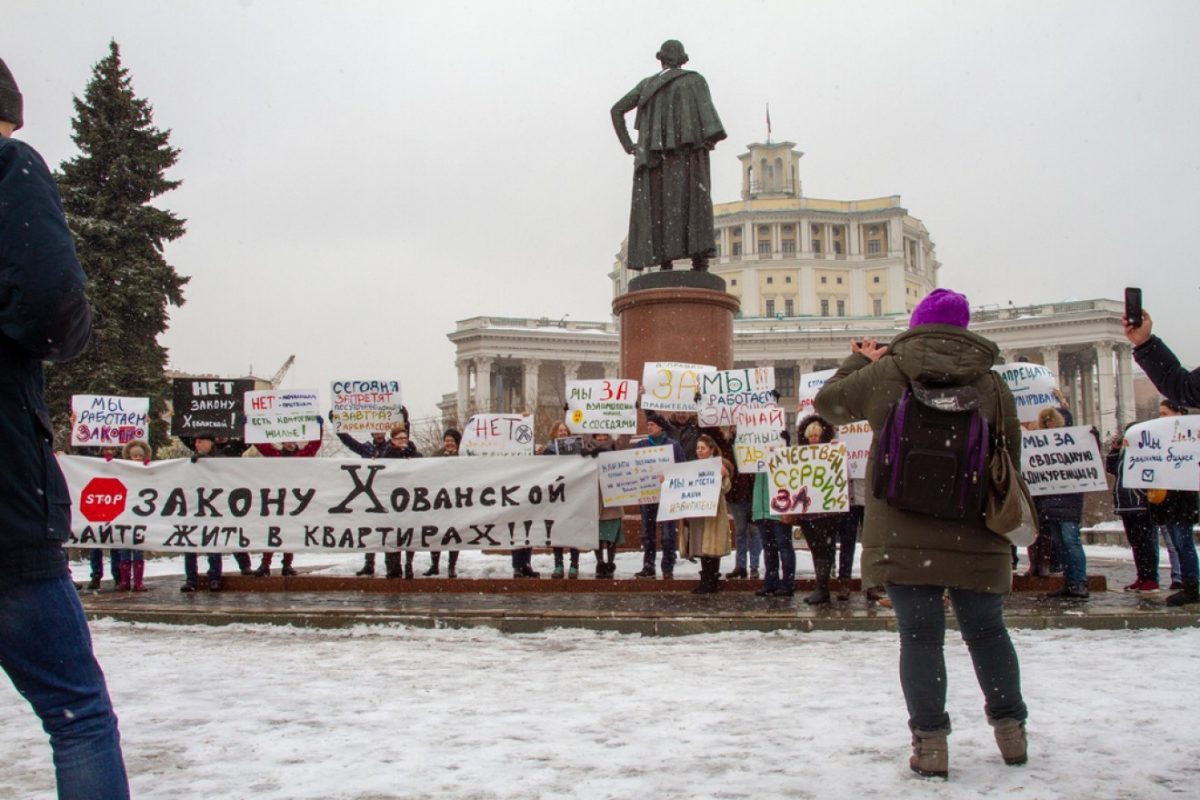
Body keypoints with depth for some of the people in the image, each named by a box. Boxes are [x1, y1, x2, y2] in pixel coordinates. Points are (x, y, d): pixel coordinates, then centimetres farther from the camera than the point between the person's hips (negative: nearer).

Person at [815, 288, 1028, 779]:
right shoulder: (990, 384, 3)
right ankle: (1010, 730, 27)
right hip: (975, 536, 2)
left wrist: (858, 359, 27)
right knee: (986, 630, 16)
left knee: (920, 635, 3)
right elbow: (1010, 458, 7)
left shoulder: (886, 373, -1)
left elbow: (828, 402, 13)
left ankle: (930, 743, 3)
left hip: (903, 534, -2)